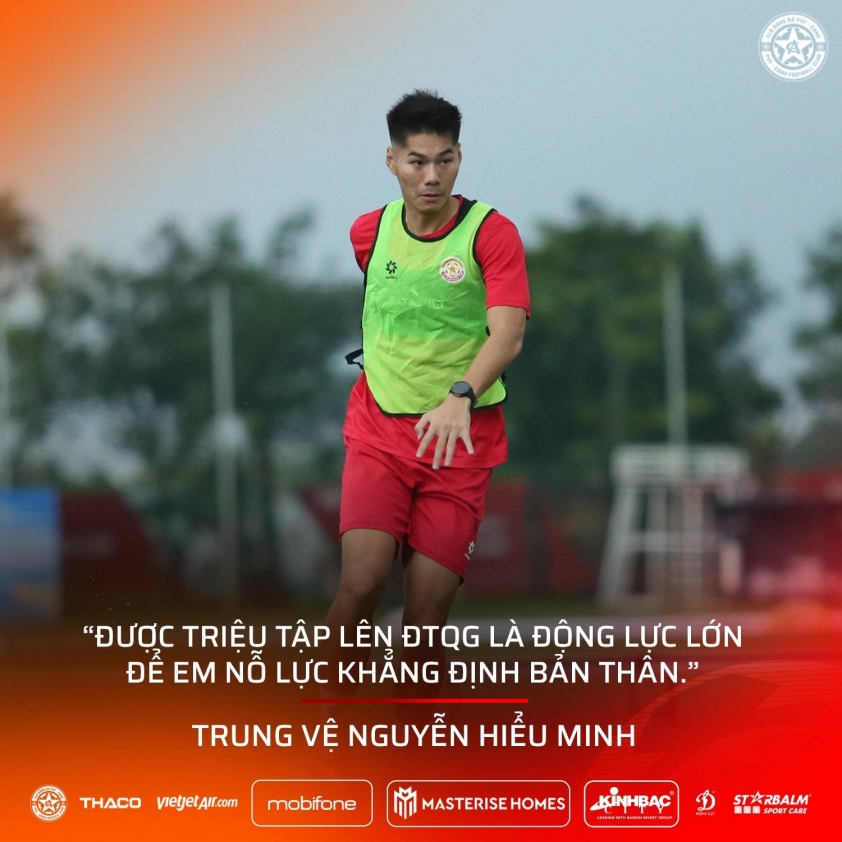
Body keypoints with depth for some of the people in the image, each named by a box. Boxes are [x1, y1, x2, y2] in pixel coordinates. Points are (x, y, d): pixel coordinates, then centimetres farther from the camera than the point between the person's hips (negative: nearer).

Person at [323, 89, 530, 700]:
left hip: (460, 441, -2)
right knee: (362, 581, -20)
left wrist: (460, 396, -38)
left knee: (428, 612, -5)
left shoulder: (492, 233, -9)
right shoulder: (369, 232, 4)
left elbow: (508, 334, -22)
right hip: (379, 430, 2)